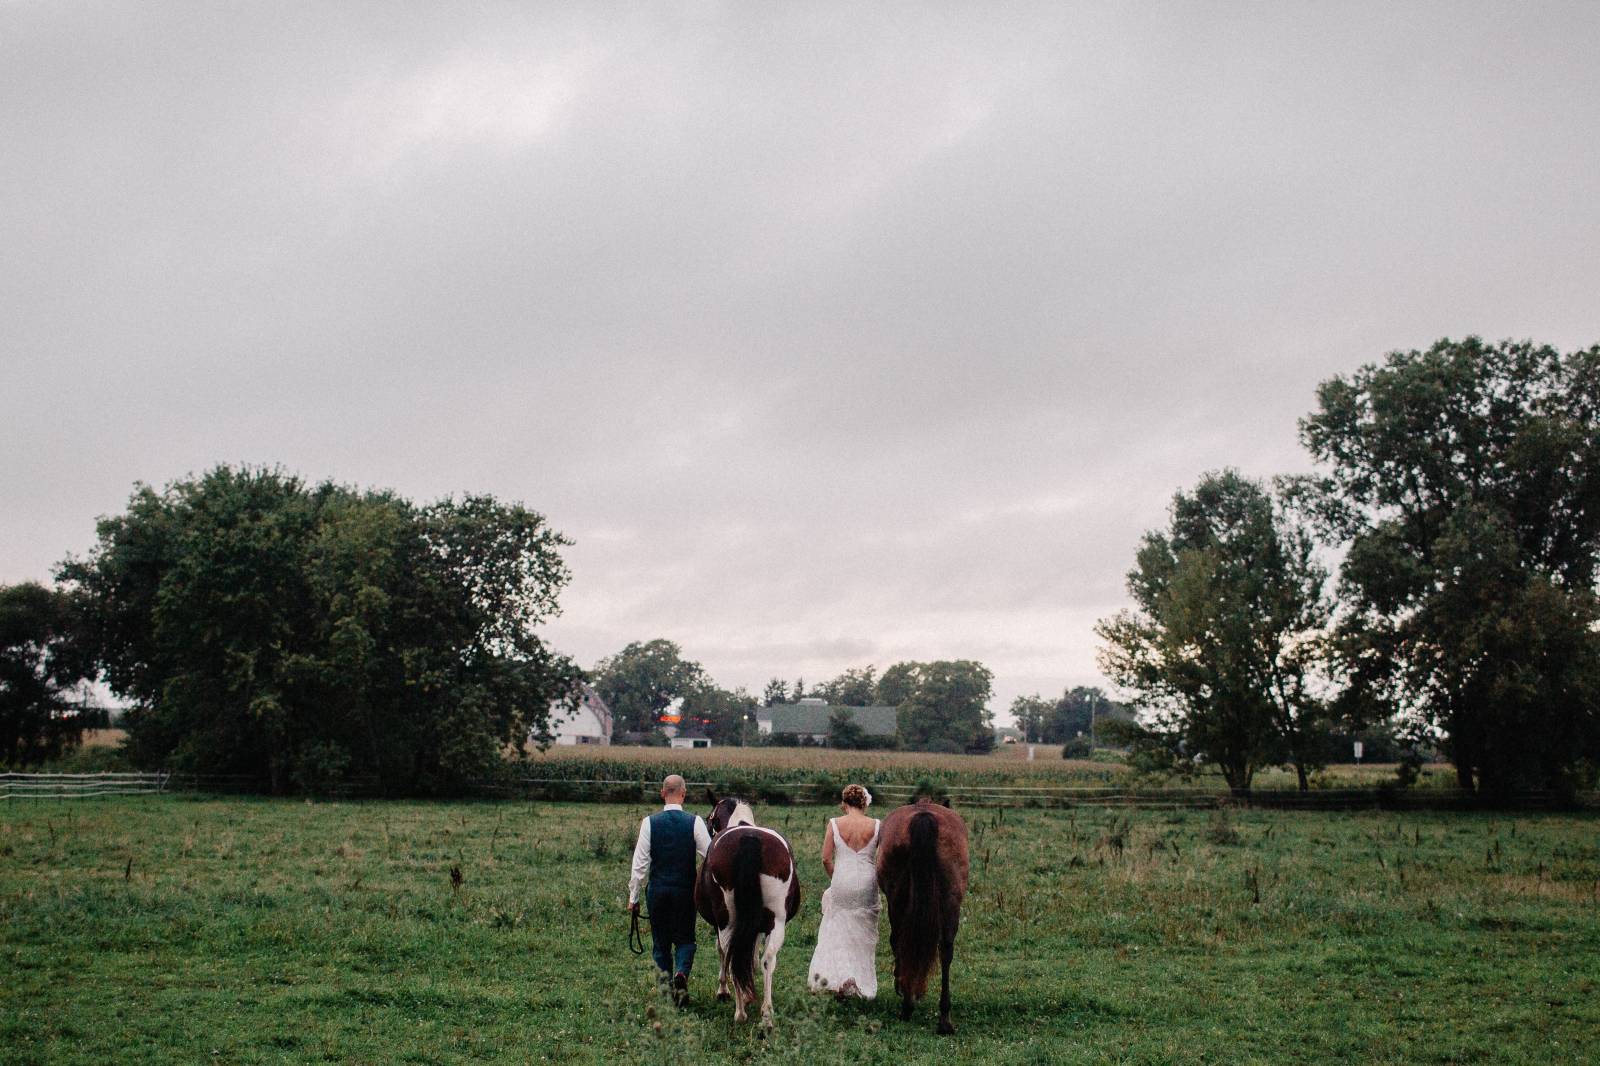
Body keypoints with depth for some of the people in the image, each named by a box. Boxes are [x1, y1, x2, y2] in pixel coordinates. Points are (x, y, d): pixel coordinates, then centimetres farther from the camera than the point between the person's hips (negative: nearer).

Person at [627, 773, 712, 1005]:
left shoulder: (650, 822, -6)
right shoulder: (695, 822, -8)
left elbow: (640, 863, -5)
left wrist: (633, 896, 1)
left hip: (657, 889, 0)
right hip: (686, 890, 0)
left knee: (660, 938, 14)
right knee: (685, 938, 10)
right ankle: (681, 973, -14)